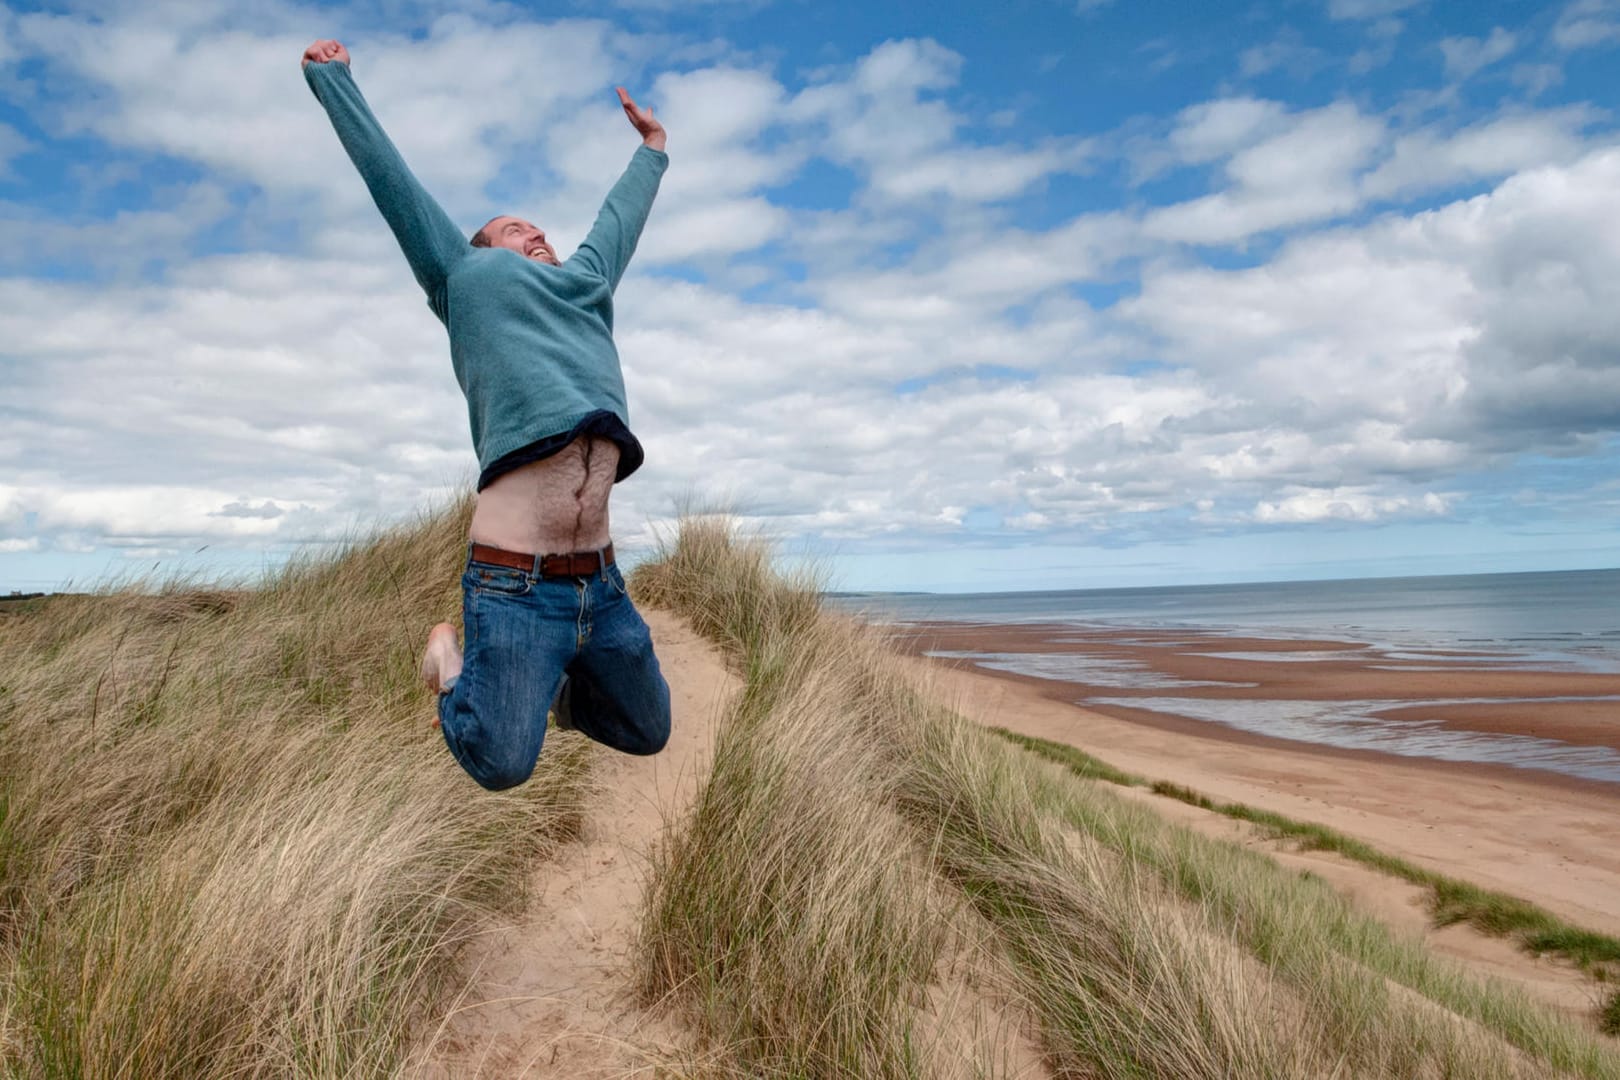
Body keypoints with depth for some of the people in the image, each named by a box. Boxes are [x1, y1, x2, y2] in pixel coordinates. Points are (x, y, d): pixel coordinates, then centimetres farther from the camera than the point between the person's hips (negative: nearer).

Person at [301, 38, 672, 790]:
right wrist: (331, 77, 33)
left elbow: (620, 217, 41)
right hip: (517, 582, -5)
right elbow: (386, 171, 23)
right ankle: (454, 664, 26)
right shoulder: (466, 275, 14)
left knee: (646, 733, 15)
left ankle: (555, 685, 41)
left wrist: (651, 150, 56)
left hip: (600, 580, 6)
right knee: (501, 765, -2)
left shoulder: (585, 283, 26)